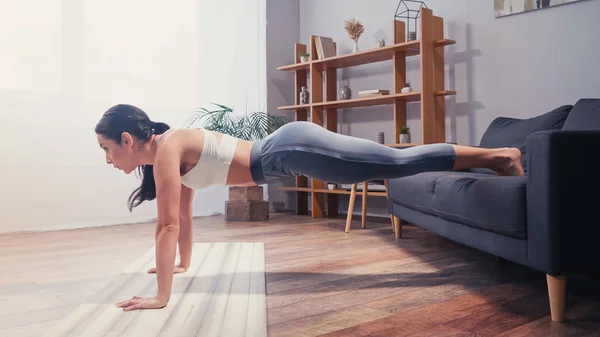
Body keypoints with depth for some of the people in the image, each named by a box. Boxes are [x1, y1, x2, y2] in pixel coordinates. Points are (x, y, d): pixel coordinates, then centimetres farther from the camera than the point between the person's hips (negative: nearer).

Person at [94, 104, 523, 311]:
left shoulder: (166, 149, -13)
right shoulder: (171, 150, 14)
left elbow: (169, 226, -18)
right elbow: (184, 217, 25)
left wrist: (161, 297, -15)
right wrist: (183, 264, 33)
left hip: (292, 150, -8)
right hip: (286, 151, 8)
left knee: (400, 162, -7)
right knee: (395, 165, 13)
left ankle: (495, 154, 2)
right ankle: (493, 154, 24)